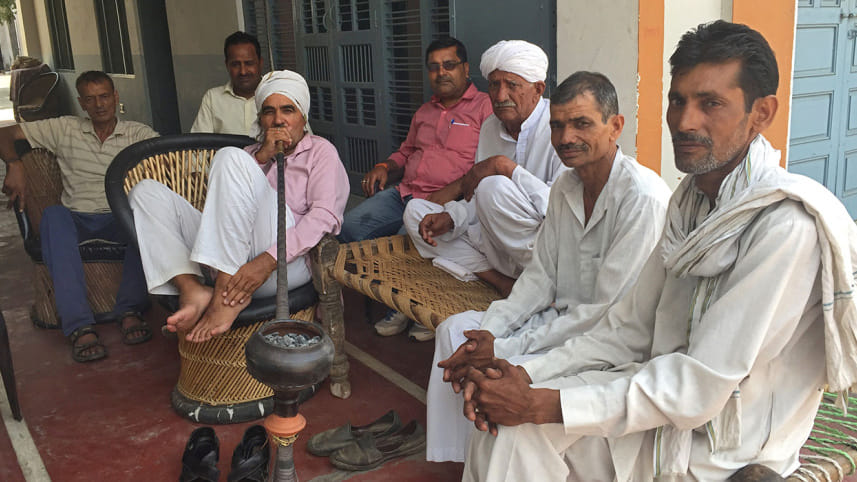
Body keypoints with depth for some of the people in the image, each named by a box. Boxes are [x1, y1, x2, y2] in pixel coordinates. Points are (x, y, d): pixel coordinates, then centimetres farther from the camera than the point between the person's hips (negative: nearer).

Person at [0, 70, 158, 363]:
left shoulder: (137, 133, 9)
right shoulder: (64, 130, 13)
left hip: (121, 219, -1)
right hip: (77, 220, 1)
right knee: (53, 215, -35)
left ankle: (129, 310, -34)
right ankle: (79, 327, -43)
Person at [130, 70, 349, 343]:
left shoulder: (319, 150, 15)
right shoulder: (252, 153, 32)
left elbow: (325, 215, -5)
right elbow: (222, 203, 13)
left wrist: (268, 261, -20)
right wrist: (262, 158, 1)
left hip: (287, 261, -6)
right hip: (227, 263, 6)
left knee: (231, 158, -22)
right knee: (147, 192, -1)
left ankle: (225, 298, -29)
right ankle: (192, 290, -24)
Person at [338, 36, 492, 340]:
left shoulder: (484, 107, 1)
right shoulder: (425, 112, 26)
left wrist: (453, 191, -22)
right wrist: (385, 168, 15)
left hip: (447, 201, -7)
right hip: (404, 193, 8)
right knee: (351, 227, -14)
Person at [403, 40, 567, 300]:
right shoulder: (491, 126, 10)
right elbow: (476, 199, 16)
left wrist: (505, 166, -28)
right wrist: (450, 217, -5)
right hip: (497, 244, 9)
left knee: (495, 187, -32)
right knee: (415, 211, 4)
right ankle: (503, 283, -13)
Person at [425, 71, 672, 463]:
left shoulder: (644, 199, -24)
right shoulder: (565, 187, 4)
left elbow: (611, 313, -24)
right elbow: (540, 278, 7)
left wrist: (507, 348, -22)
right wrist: (488, 333, -9)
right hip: (562, 317, 9)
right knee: (456, 327, 3)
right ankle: (453, 459, 10)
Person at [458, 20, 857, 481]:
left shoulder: (785, 226, -25)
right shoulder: (691, 200, 4)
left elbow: (700, 388, -26)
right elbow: (630, 327, 3)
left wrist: (542, 404, -26)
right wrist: (525, 374, -11)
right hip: (670, 400, 7)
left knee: (520, 426, -16)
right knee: (502, 419, -7)